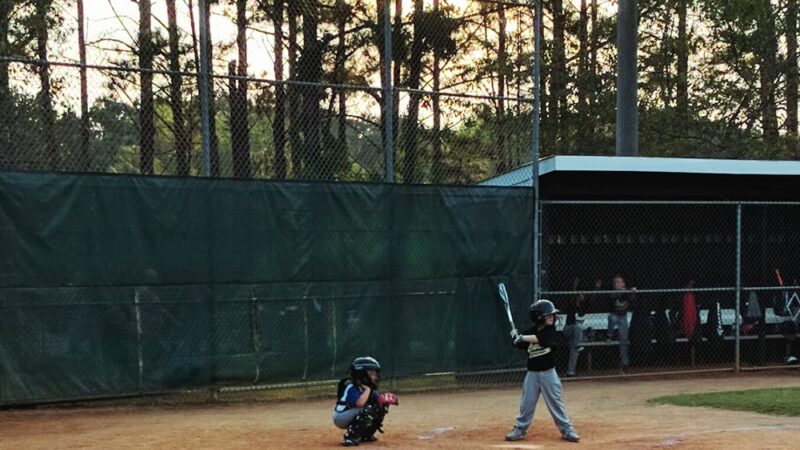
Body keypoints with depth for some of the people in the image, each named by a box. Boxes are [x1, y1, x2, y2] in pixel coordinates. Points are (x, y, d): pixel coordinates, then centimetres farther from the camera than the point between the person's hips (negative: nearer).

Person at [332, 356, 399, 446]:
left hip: (351, 417, 9)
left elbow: (379, 399, 3)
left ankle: (365, 435, 10)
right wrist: (368, 388, -25)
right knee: (368, 409, -29)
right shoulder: (351, 386, -21)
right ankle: (350, 437, -23)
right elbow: (360, 403, -35)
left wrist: (387, 398, -19)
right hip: (341, 418, -9)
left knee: (382, 407, 3)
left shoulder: (366, 385, 5)